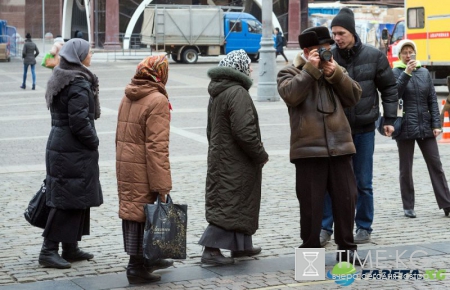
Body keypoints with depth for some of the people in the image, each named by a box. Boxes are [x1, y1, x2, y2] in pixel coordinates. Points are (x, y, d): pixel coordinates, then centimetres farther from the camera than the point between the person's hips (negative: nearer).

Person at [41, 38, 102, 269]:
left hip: (59, 144, 10)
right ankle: (49, 250, 1)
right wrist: (94, 142, -9)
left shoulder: (61, 80, 12)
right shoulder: (79, 84, -18)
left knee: (76, 198, 16)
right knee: (68, 199, -4)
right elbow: (79, 122, -23)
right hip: (74, 152, -10)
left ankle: (70, 248, 22)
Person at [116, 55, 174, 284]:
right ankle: (137, 266, 6)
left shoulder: (128, 97, 11)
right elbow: (157, 146, -20)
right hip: (143, 169, -9)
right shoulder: (157, 101, -16)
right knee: (142, 214, 0)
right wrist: (162, 184, -19)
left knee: (132, 210, 16)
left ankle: (148, 258, 31)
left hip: (124, 164, 9)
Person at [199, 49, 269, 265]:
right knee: (229, 204, -6)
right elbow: (244, 131, -25)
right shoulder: (237, 93, -20)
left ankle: (241, 245, 29)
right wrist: (261, 155, -13)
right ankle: (211, 250, -7)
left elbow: (211, 129, 19)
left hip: (219, 157, 10)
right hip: (235, 161, -10)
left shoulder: (217, 93, 12)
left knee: (238, 201, 19)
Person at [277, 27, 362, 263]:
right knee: (310, 203, 0)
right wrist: (311, 69, -13)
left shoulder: (335, 70, 18)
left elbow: (354, 97, 7)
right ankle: (310, 248, 13)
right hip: (308, 149, -4)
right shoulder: (289, 73, 5)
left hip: (339, 147, 4)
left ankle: (346, 247, 18)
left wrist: (336, 74, -6)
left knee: (346, 199, 6)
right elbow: (290, 95, -17)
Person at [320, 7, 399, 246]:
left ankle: (364, 228, 20)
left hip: (364, 129, 0)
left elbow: (389, 88, 3)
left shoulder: (374, 56, -5)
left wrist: (389, 119, 0)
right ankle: (325, 228, 10)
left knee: (363, 182, 7)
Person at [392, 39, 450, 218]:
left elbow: (432, 100, 8)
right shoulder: (395, 73, 0)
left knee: (436, 165, 2)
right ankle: (408, 207, 12)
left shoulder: (424, 72, 9)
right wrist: (406, 73, -23)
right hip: (405, 127, -3)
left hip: (425, 127, 3)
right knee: (406, 169, 5)